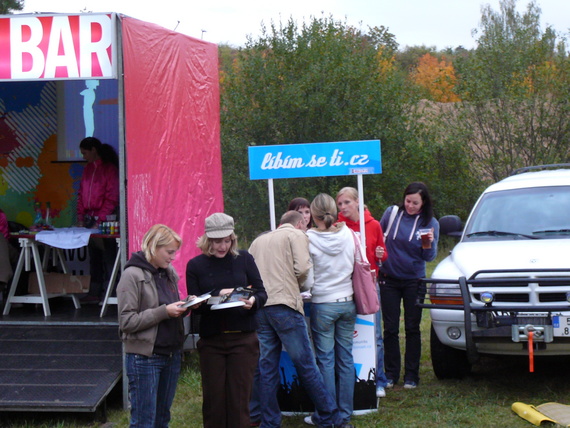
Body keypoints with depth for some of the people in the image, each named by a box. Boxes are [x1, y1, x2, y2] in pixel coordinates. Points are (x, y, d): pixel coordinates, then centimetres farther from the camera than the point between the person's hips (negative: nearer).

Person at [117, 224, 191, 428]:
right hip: (145, 358, -7)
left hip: (171, 355, 7)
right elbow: (127, 321, -16)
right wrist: (163, 312, -19)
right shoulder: (133, 275, -11)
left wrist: (183, 307, 0)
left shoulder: (169, 273, 10)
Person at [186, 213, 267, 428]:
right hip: (211, 341, 0)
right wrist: (218, 295, -18)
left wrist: (253, 301, -18)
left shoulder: (244, 259, 2)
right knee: (213, 400, 3)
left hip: (243, 338, 0)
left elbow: (262, 293, 4)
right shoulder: (195, 265, 2)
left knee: (239, 399, 1)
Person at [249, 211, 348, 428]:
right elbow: (302, 268, -8)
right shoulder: (296, 235, 5)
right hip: (284, 305, -5)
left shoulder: (258, 241, 22)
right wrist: (297, 285, 10)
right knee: (305, 364, -1)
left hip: (259, 308, 5)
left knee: (267, 367, 9)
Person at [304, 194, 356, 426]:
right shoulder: (348, 234, -1)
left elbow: (307, 279, -8)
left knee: (326, 360, 3)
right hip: (347, 302, 4)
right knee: (345, 358, 8)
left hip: (323, 304, -4)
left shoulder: (309, 239, -11)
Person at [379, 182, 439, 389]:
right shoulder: (392, 213, -3)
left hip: (414, 281, -1)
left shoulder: (431, 223, -5)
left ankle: (411, 376, 10)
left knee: (412, 329, 4)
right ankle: (391, 374, 12)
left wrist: (430, 244, -28)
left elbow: (429, 257, -9)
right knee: (390, 329, 4)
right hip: (389, 279, 1)